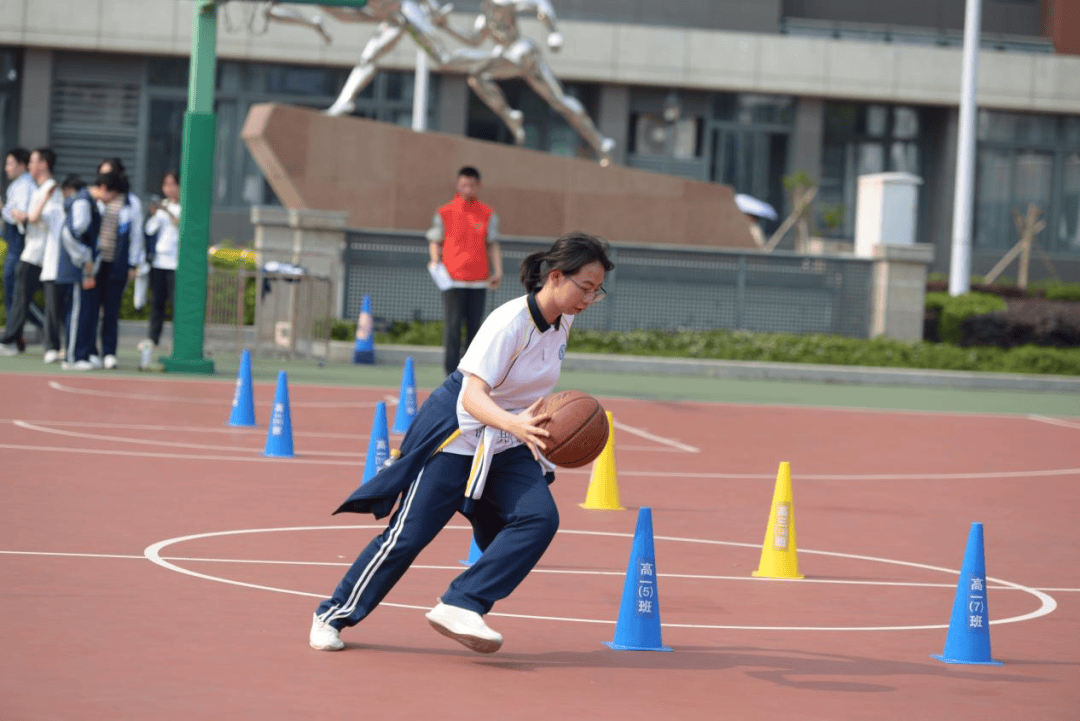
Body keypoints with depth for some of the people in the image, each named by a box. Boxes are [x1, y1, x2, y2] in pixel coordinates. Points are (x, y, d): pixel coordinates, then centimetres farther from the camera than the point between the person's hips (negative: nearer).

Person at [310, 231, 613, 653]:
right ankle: (333, 615, 15)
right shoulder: (510, 322, -26)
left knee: (539, 519, -17)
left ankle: (459, 608, -18)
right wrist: (515, 424, -51)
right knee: (409, 534, -3)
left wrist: (539, 427, 21)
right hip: (456, 433, -7)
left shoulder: (562, 321, -2)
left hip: (507, 445, 7)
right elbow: (472, 396, -34)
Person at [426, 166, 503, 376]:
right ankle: (452, 374, -4)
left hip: (479, 280, 2)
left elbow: (493, 245, 11)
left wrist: (497, 271, -1)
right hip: (452, 279, -2)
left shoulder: (488, 215, 9)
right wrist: (435, 261, -9)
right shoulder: (444, 213, 4)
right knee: (453, 326, -6)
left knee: (474, 327, 4)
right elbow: (435, 241, 9)